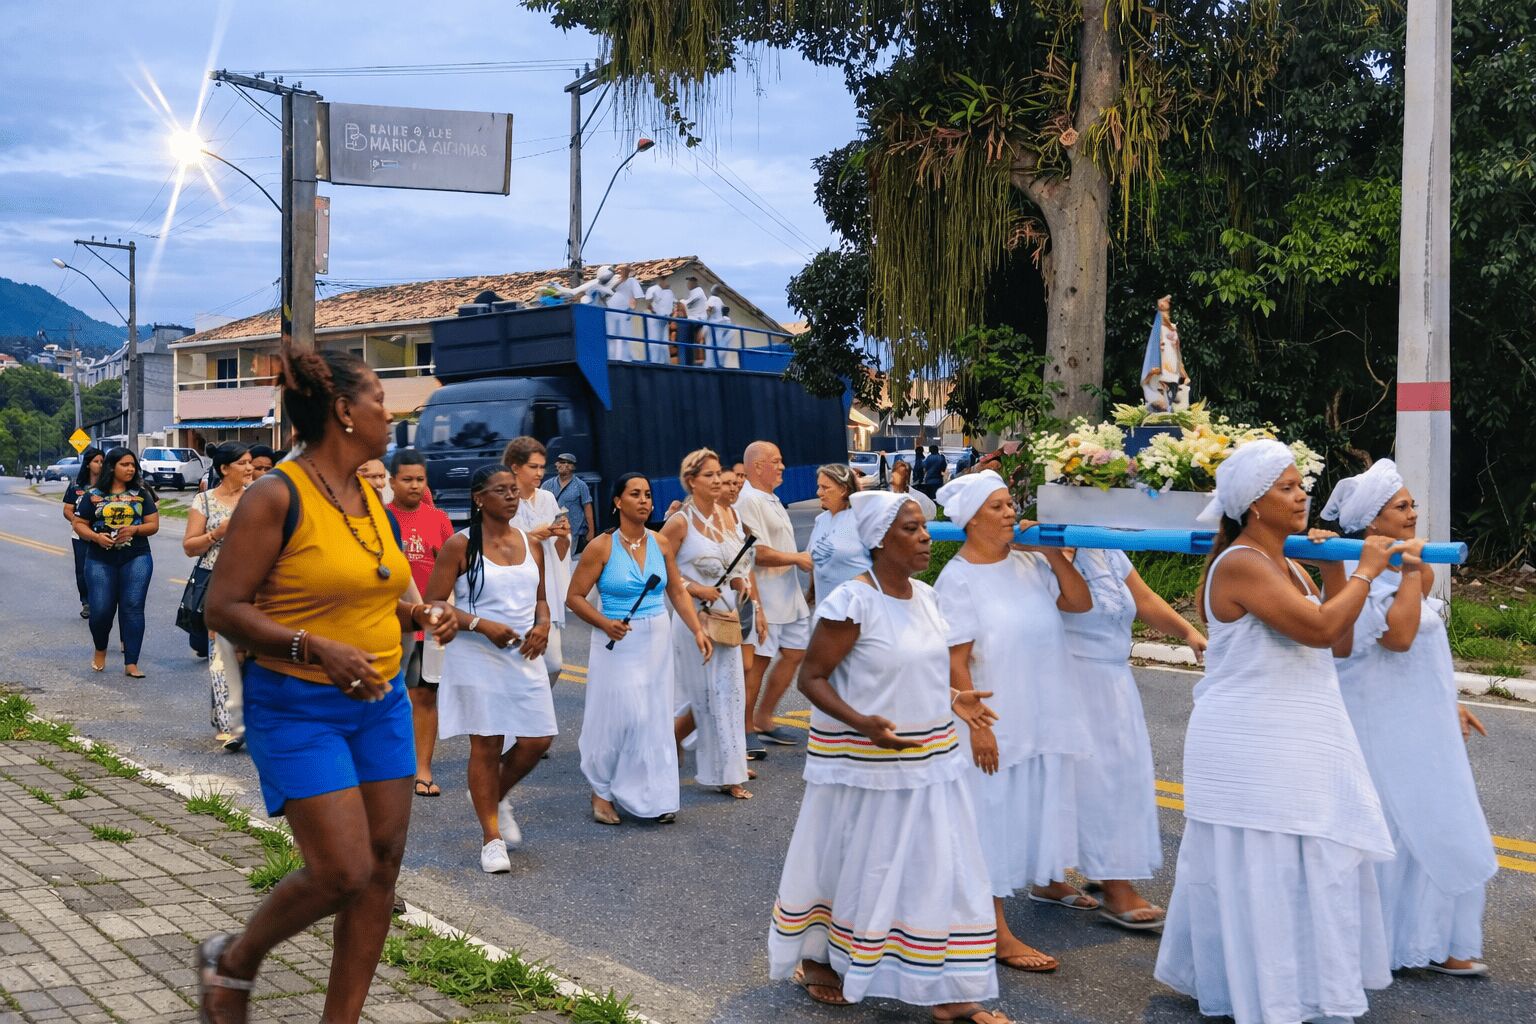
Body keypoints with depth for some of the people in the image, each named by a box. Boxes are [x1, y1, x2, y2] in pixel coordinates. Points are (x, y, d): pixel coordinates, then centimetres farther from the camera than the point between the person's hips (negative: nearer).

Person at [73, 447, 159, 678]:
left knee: (133, 607, -6)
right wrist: (95, 536, -13)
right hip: (100, 561, 0)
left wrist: (134, 529, -14)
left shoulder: (141, 494, 7)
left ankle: (131, 664, -3)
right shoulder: (93, 495, 4)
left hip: (136, 559, 0)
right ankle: (100, 650, 31)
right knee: (101, 609, -1)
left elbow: (153, 525, 5)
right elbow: (79, 524, 5)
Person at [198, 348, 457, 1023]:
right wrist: (316, 649, -25)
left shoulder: (369, 498, 10)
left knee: (382, 866, 6)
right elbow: (224, 607, -15)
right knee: (342, 872, -11)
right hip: (300, 709, -7)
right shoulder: (276, 495, -13)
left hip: (381, 702, 8)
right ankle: (232, 962, 18)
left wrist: (416, 615, 4)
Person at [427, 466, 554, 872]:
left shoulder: (530, 545, 9)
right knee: (486, 745, 0)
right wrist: (482, 625, -19)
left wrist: (542, 624, -2)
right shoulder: (461, 546, -7)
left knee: (537, 740, 1)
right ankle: (492, 837, 13)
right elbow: (433, 604, -8)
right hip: (478, 659, -5)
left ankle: (497, 796, 31)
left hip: (524, 656, 5)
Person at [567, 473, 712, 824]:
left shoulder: (661, 543, 3)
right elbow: (575, 596, -5)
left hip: (657, 640, 4)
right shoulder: (602, 547, -10)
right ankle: (602, 792, 18)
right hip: (618, 642, -4)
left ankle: (654, 796, 18)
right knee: (618, 718, -1)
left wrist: (697, 630, -1)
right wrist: (605, 623, -18)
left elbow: (677, 592, 9)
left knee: (655, 719, 7)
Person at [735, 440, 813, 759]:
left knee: (795, 652, 12)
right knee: (758, 660, -4)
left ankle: (763, 720, 22)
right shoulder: (748, 500, -16)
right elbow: (758, 553, -23)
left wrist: (800, 558, 14)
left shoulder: (770, 499, 18)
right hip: (763, 595, -10)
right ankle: (745, 730, 6)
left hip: (789, 592, 10)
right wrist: (797, 558, -12)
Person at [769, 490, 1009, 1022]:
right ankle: (814, 960, 34)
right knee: (852, 865, 9)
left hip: (927, 761, 7)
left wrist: (950, 698, 5)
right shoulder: (851, 601, -18)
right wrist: (861, 722, -29)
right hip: (863, 765, -7)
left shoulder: (925, 596, 5)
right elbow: (811, 679, -16)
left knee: (939, 869, 8)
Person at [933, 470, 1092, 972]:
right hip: (998, 721, -6)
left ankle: (1048, 880, 46)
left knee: (1043, 803, 22)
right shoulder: (958, 579, -15)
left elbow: (1080, 602, 1)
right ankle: (997, 933, 9)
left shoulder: (1029, 562, 3)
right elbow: (955, 662, -17)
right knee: (995, 814, 2)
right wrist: (977, 725, -19)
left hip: (1047, 714, 6)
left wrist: (1054, 553, -9)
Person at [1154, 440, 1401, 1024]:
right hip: (1252, 748, -10)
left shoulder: (1284, 562, 12)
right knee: (1260, 872, 1)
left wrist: (1334, 569, 2)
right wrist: (1367, 570, -14)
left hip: (1293, 741, 10)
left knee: (1296, 869, 17)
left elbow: (1334, 638, 11)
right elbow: (1321, 628, -27)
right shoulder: (1241, 564, -19)